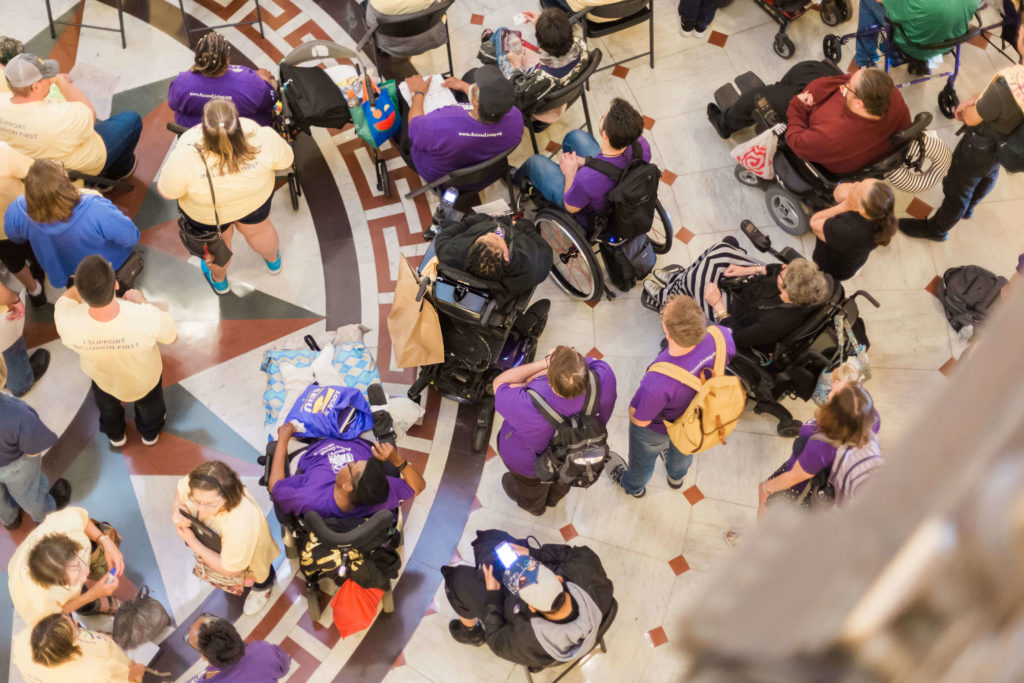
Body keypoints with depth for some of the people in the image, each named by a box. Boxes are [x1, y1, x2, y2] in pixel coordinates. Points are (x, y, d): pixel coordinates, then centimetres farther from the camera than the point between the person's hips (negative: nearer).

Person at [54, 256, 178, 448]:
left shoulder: (68, 323, -42)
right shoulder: (146, 317, -47)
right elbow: (171, 336, -21)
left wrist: (85, 280, -29)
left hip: (102, 377, 1)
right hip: (145, 379, -1)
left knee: (107, 404, 38)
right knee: (149, 403, 36)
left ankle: (115, 435, 67)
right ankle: (150, 432, 66)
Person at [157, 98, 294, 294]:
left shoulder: (185, 158, -42)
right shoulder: (263, 140, -40)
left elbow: (167, 192, -21)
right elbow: (285, 160, -17)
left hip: (204, 215, -1)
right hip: (258, 199, 1)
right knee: (258, 228, 34)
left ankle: (219, 280, 62)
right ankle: (273, 260, 66)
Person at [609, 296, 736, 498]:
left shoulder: (657, 383, -51)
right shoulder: (719, 338, -39)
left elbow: (640, 420, -29)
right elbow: (730, 353, -11)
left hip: (658, 431, -4)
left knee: (643, 460, 34)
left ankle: (634, 487, 68)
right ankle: (676, 476, 75)